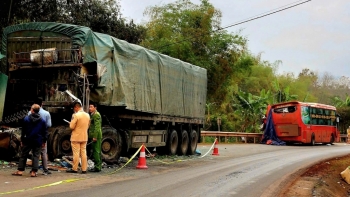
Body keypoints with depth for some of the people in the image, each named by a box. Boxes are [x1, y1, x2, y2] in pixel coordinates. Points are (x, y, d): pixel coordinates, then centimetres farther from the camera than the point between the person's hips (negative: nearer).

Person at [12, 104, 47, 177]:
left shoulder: (26, 119, -3)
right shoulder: (42, 120, 1)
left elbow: (23, 130, 0)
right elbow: (44, 132, 4)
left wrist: (22, 140, 7)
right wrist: (44, 141, 10)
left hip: (28, 141, 0)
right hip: (38, 141, 1)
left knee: (23, 155, 10)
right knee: (36, 156, 4)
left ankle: (20, 170, 10)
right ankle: (34, 172, -1)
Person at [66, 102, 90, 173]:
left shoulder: (76, 115, -16)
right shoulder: (87, 115, 6)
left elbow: (72, 126, -16)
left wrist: (70, 123, 4)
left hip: (76, 137, -6)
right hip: (84, 137, 6)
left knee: (76, 153, 1)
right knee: (83, 153, 9)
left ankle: (74, 169, 8)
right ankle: (84, 169, 11)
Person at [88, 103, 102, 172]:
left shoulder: (96, 114, -12)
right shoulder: (93, 115, 20)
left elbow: (97, 126, -20)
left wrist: (95, 137, -23)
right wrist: (92, 136, 23)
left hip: (96, 136, -10)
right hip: (94, 136, 10)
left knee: (96, 151, -9)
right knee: (96, 151, 12)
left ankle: (97, 167, -7)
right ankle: (98, 166, 18)